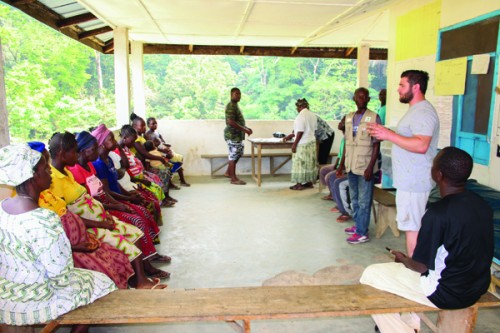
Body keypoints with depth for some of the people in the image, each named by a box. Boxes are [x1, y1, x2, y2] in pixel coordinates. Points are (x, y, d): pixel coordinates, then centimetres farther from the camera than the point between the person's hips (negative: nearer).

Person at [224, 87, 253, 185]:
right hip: (232, 135, -11)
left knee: (238, 154, 18)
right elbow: (230, 122, -26)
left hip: (237, 135, 11)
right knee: (233, 155, -5)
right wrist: (244, 130, -24)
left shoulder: (235, 105, 16)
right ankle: (234, 179, 2)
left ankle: (228, 172, 29)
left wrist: (246, 128, 14)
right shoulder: (231, 106, -17)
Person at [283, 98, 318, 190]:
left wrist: (294, 144, -14)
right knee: (310, 163, 13)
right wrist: (292, 135, 21)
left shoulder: (300, 116, -17)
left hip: (302, 144, -8)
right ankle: (309, 182, 21)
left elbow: (300, 132, -20)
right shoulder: (313, 115, 9)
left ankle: (299, 184, 5)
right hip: (312, 142, 8)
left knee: (300, 163, 0)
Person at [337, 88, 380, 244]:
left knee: (364, 200, -1)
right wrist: (342, 164, 13)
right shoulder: (349, 118, 10)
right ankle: (358, 224, 29)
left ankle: (362, 233, 5)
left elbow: (376, 145, -9)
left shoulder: (374, 118, -7)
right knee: (354, 198, 15)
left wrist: (370, 167, -16)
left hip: (365, 166, -6)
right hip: (351, 165, 6)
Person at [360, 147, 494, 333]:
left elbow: (421, 266, -18)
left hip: (447, 293, -8)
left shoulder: (438, 213, -27)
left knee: (370, 275, 5)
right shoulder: (482, 205, -3)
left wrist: (403, 259, 4)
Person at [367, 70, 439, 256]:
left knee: (412, 226, -4)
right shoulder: (416, 110, 17)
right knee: (412, 224, 17)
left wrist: (389, 135, -27)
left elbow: (421, 145, -30)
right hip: (409, 180, 11)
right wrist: (386, 135, 14)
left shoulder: (423, 112, -18)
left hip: (414, 182, -11)